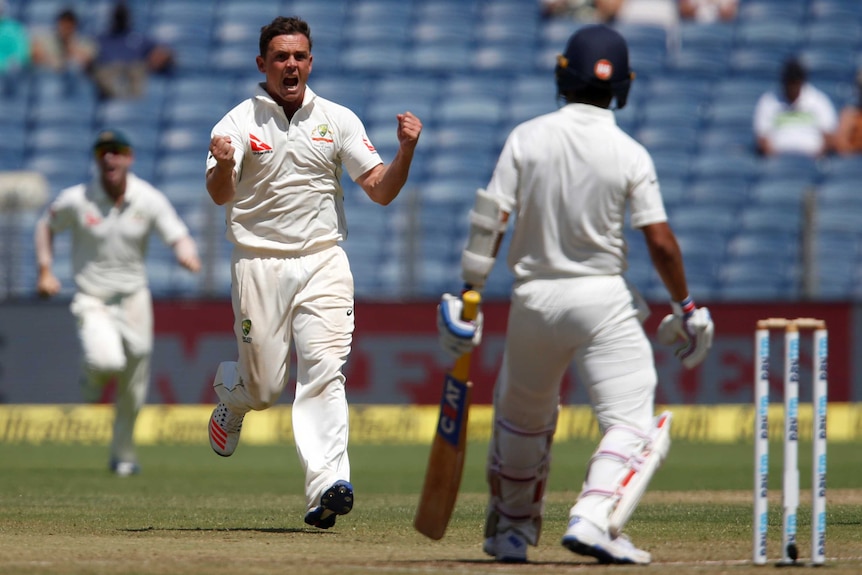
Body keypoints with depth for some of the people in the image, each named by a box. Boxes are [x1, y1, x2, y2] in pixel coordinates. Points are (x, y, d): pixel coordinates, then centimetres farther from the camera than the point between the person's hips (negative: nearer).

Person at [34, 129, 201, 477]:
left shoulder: (149, 201, -7)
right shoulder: (76, 200, -11)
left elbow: (178, 237, -11)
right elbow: (46, 226, 6)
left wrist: (187, 255, -35)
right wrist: (45, 271, -4)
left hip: (133, 298, 2)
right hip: (92, 300, -2)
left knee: (133, 393, 10)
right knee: (107, 360, -30)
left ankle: (123, 454, 32)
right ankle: (93, 374, 8)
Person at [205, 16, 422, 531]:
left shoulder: (338, 121, 6)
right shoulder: (239, 122, -2)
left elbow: (381, 191, 3)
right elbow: (220, 195, -18)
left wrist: (406, 150, -16)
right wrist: (222, 166, -41)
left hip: (324, 263, 1)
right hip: (260, 265, -1)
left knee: (323, 371, -14)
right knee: (265, 386, 3)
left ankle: (328, 483, -22)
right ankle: (231, 393, 40)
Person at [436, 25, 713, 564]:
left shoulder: (526, 139, -2)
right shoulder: (630, 154, -6)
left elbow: (490, 222, -6)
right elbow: (660, 240, -8)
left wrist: (470, 293, -1)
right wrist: (685, 309, 3)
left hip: (534, 297, 3)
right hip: (603, 298, -3)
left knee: (521, 418, 22)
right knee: (631, 419, -3)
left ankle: (511, 530, 32)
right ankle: (593, 520, -23)